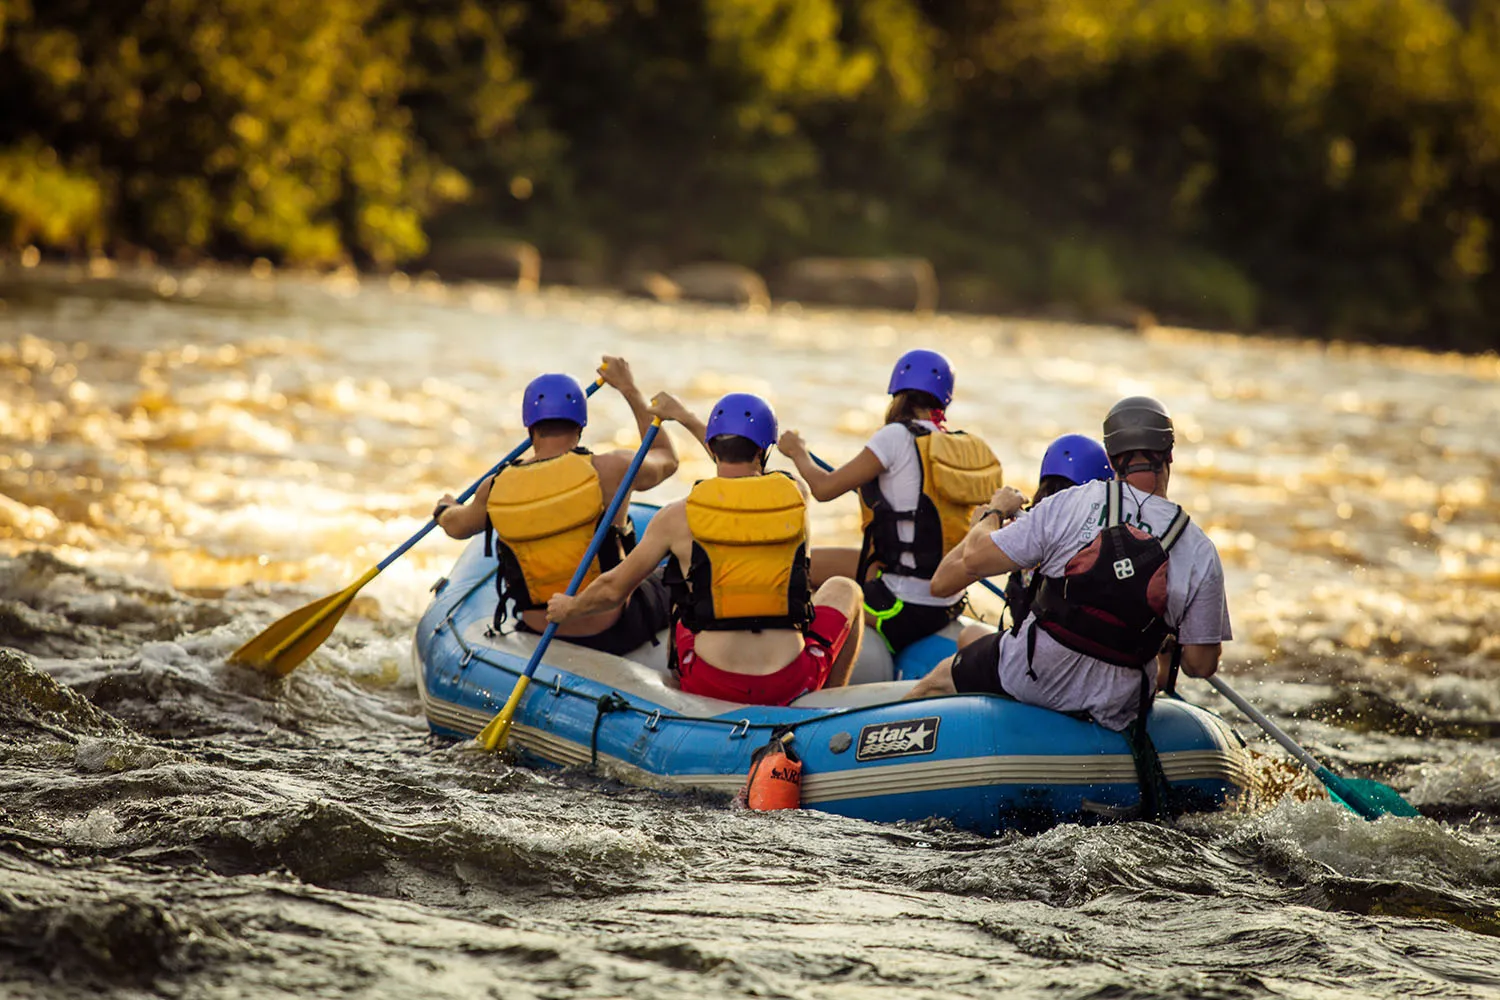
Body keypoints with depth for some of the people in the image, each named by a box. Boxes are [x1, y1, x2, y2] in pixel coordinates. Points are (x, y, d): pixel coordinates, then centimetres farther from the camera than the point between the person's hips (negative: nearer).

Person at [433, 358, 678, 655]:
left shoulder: (496, 489, -8)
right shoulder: (608, 470, -17)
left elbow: (458, 526, 16)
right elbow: (667, 459, 7)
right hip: (613, 632, -3)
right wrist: (629, 389, 15)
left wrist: (445, 510, 41)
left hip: (540, 634, 3)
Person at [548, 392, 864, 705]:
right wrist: (686, 418, 35)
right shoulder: (796, 496, 0)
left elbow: (613, 589, 5)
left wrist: (569, 609, 27)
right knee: (842, 590, 30)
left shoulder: (678, 517, -6)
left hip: (711, 687, 0)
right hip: (791, 685, 0)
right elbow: (756, 475, 25)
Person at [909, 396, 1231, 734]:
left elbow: (973, 559, -7)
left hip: (1029, 680, -2)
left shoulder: (1069, 505, -13)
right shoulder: (1201, 553, -9)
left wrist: (995, 511, 14)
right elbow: (1201, 664, -6)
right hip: (1116, 710, 3)